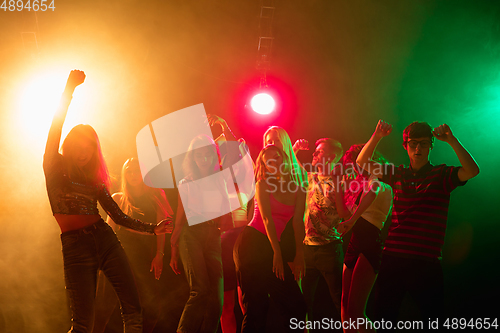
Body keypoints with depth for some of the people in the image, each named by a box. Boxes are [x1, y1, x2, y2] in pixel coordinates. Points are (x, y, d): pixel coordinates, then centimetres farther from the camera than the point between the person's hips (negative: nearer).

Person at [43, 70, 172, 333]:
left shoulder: (94, 179, 18)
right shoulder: (55, 171, 7)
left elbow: (118, 215, 18)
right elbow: (54, 131, -6)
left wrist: (152, 229, 13)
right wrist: (69, 90, -10)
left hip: (105, 240, 4)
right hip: (75, 247, -4)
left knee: (133, 308, -5)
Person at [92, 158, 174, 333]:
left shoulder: (155, 198, 15)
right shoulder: (118, 198, 16)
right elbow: (109, 227, 11)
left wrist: (159, 254, -4)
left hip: (146, 256, 0)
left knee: (151, 305, -9)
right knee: (105, 303, -7)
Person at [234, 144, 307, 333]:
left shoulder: (298, 191, 13)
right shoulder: (263, 185, 3)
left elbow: (298, 222, 3)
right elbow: (267, 219, -7)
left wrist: (299, 255, -7)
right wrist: (277, 253, -15)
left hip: (271, 248, 5)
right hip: (252, 243, -4)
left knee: (296, 306, 2)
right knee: (257, 307, -5)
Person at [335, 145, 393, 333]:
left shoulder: (378, 182, -6)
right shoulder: (361, 185, 21)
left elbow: (372, 190, -31)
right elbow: (344, 212, 22)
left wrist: (352, 221, -39)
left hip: (370, 245, -9)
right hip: (355, 245, 9)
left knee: (355, 311, -15)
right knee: (345, 307, 8)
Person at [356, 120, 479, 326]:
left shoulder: (441, 175, 1)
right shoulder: (398, 174, 11)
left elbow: (472, 170, -16)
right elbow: (362, 162, 12)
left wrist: (451, 140, -21)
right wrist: (377, 136, -2)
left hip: (426, 262, -3)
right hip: (393, 258, 3)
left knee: (434, 321, 2)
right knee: (384, 317, 10)